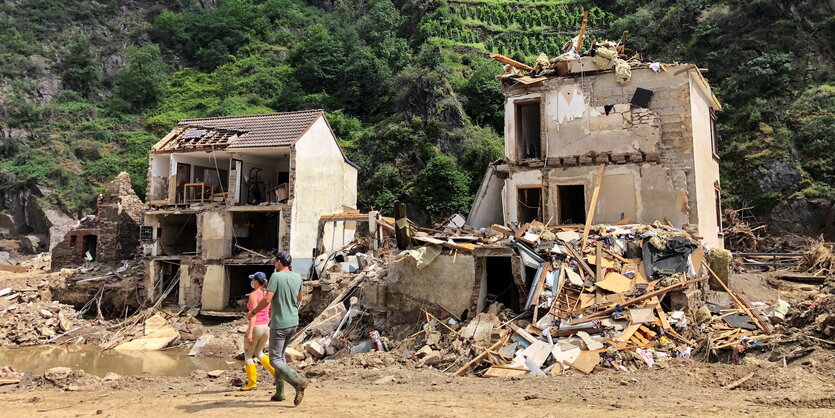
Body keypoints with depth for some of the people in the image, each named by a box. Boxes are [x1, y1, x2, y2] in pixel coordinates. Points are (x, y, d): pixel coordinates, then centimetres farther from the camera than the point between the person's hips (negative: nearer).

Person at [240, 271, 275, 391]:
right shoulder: (268, 294, 7)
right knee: (258, 353, 24)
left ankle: (252, 382, 12)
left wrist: (250, 333, -22)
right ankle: (275, 371, 11)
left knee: (248, 355, 10)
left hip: (255, 327, -7)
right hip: (266, 327, 7)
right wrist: (271, 330, 22)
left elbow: (253, 315, -21)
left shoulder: (253, 295, -14)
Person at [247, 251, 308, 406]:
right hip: (293, 323, 7)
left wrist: (253, 312, -6)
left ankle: (299, 381, -17)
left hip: (279, 324, -7)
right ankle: (279, 392, 20)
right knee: (280, 355, 19)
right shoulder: (297, 277, 5)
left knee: (275, 360, 0)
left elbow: (267, 299, -20)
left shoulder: (276, 276, -14)